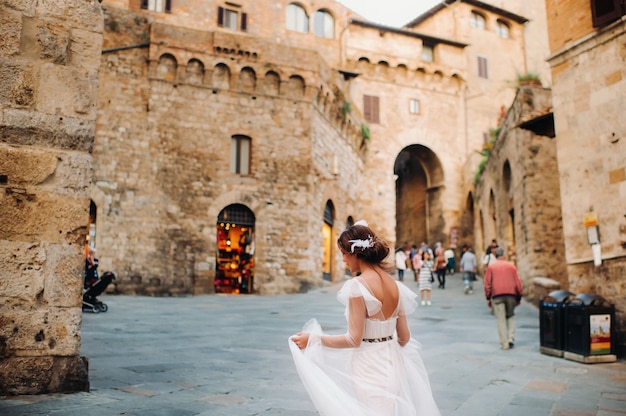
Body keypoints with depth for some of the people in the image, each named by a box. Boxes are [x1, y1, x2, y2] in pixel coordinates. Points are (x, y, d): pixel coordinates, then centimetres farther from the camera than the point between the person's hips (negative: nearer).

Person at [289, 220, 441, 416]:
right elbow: (404, 337, 7)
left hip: (368, 368, -7)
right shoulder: (395, 285, 2)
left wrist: (313, 338, -10)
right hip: (393, 365, 7)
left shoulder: (358, 285, -18)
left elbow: (354, 339, -19)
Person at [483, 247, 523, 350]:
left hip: (497, 295, -2)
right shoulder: (511, 266, 11)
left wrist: (488, 298, 6)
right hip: (511, 294, 2)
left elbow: (487, 283, 2)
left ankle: (504, 344, -1)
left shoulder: (491, 266, 7)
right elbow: (518, 282, 9)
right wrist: (519, 297, 16)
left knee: (500, 319, 1)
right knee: (511, 316, 18)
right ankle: (511, 338, 5)